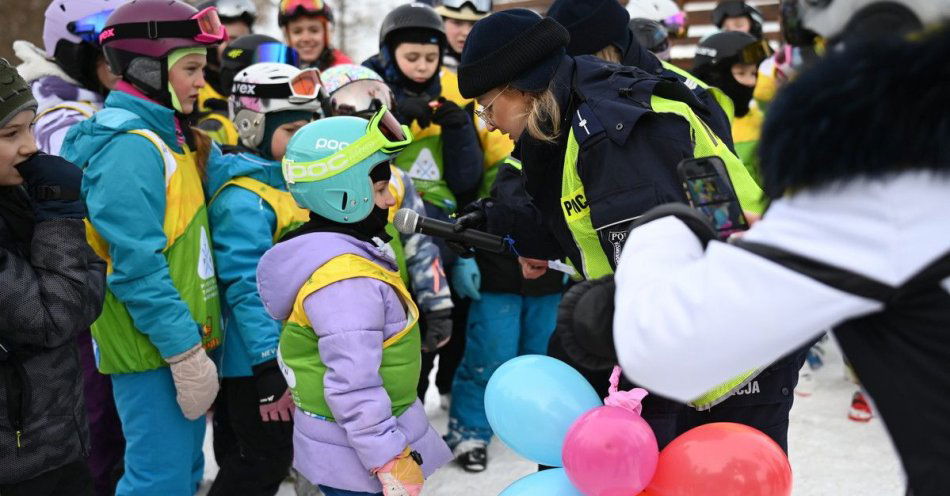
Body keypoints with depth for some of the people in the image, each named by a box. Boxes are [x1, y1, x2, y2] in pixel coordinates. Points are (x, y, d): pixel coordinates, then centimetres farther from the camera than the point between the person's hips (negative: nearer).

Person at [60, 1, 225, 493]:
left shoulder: (169, 137, 12)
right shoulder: (130, 148, -18)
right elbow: (138, 265, -23)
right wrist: (184, 351, -23)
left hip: (183, 341, 10)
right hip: (154, 349, -10)